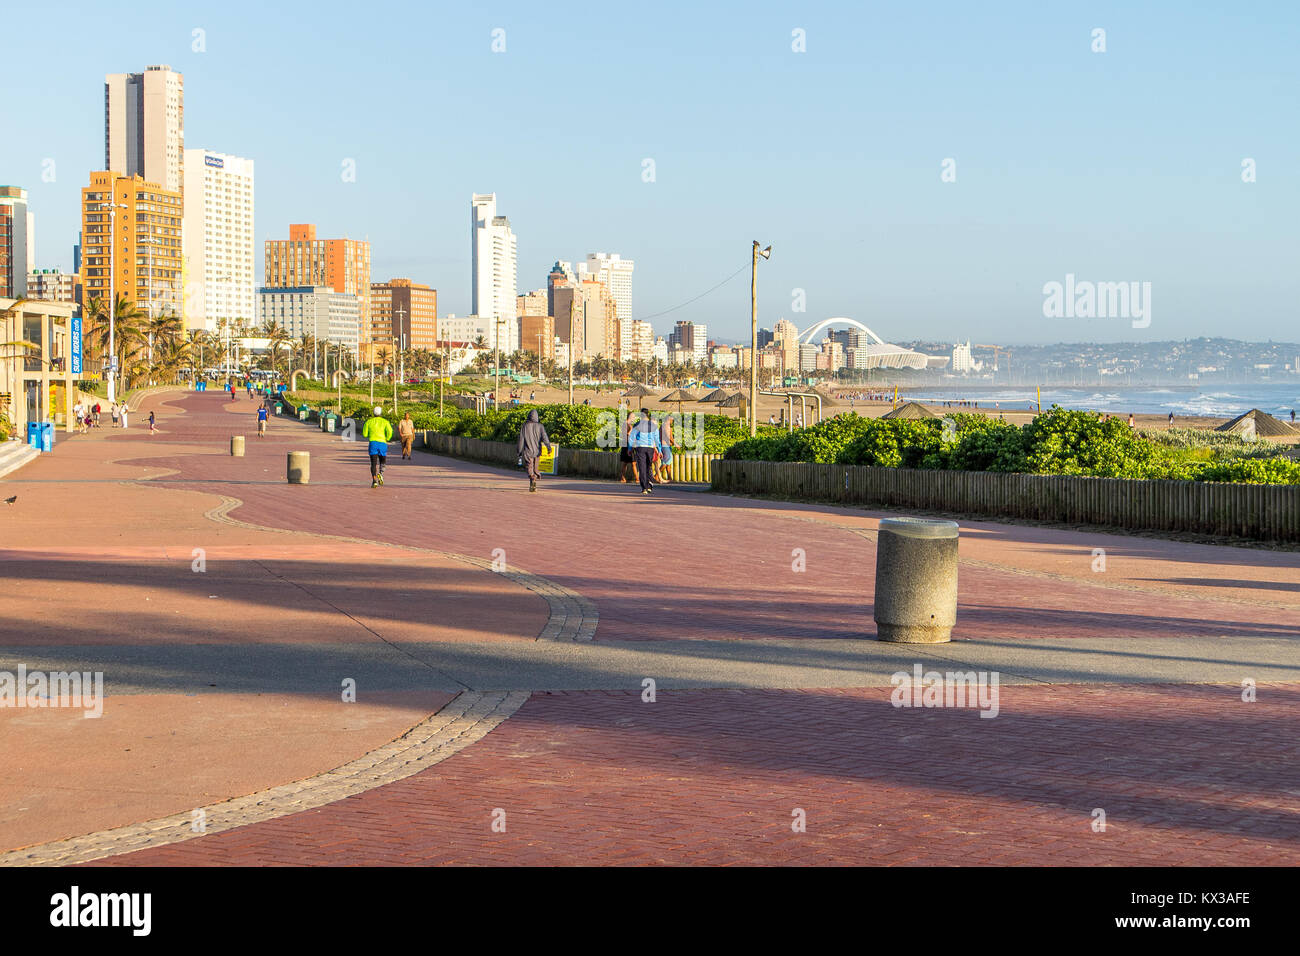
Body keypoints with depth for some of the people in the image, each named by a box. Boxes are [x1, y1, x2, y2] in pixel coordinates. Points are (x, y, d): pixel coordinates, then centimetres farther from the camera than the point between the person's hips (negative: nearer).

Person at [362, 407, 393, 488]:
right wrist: (387, 439, 10)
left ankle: (374, 481, -20)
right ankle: (380, 473, -15)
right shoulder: (385, 421, 7)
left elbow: (364, 434, 12)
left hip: (372, 443, 0)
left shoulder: (369, 421, 11)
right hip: (382, 443, 0)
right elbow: (389, 431, -10)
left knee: (373, 463, -1)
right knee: (382, 462, 16)